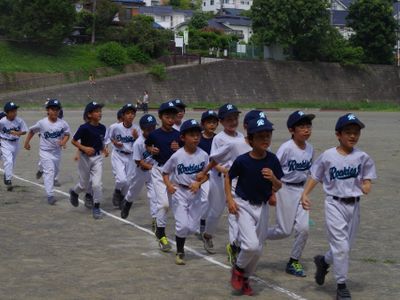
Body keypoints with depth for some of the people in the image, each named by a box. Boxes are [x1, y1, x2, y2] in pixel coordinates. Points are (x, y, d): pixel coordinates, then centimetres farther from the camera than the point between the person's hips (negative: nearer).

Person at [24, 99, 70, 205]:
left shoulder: (62, 123, -8)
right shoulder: (42, 123, -12)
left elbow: (67, 133, 5)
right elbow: (32, 130, 3)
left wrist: (63, 141, -14)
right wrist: (27, 142, 7)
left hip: (57, 151, 4)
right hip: (45, 151, -4)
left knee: (56, 170, 19)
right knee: (49, 171, -14)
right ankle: (50, 195, -15)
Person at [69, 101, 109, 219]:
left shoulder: (102, 128, -2)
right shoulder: (84, 128, -17)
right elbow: (74, 141, -9)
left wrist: (104, 149, -2)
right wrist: (84, 148, -21)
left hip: (98, 158, 3)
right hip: (85, 158, -3)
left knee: (97, 184, -8)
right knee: (84, 185, 11)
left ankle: (96, 207, 7)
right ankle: (74, 192, 44)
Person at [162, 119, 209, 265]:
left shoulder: (203, 155, -6)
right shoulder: (177, 156, -12)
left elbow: (206, 174, 3)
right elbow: (165, 172, -1)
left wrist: (198, 183, -16)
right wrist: (169, 185, -19)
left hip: (195, 193, 3)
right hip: (179, 192, -3)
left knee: (192, 227, 7)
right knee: (183, 225, -9)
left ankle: (180, 236, 40)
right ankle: (180, 252, 13)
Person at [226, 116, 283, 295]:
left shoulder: (272, 160, -9)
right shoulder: (242, 160, -17)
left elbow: (278, 187, -2)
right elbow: (228, 178, -1)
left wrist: (273, 178, -23)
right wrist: (230, 199, -10)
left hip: (262, 207, 4)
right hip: (244, 205, -4)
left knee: (258, 249, 10)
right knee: (251, 245, -19)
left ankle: (245, 278, 34)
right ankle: (238, 269, 11)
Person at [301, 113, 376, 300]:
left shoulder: (362, 158, -2)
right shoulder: (327, 156, -8)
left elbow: (366, 180, 4)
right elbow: (315, 177, -1)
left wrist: (366, 186, -19)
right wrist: (305, 194, -13)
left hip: (354, 205, 4)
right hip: (335, 204, -4)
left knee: (346, 246, 14)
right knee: (341, 246, -7)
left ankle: (323, 261, 43)